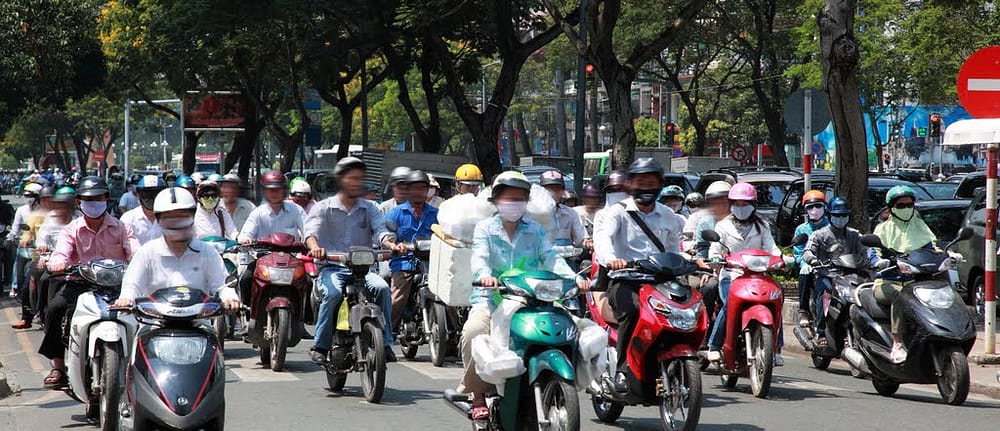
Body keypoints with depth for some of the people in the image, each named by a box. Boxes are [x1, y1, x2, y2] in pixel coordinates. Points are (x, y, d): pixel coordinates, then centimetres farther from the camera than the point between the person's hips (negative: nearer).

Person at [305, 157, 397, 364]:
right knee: (333, 293, -33)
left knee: (382, 288, -27)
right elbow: (311, 230, -9)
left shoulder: (369, 208, 16)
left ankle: (384, 343, -18)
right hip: (332, 268, -2)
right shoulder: (324, 208, 8)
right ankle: (320, 346, -21)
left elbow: (380, 230, 0)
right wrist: (314, 246, -34)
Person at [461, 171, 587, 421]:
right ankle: (477, 393, -16)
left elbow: (551, 258, 3)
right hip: (491, 298, -2)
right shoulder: (485, 229, 8)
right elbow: (479, 258, -11)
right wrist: (484, 276, -35)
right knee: (474, 331, -33)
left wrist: (573, 278, -17)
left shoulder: (535, 231, 17)